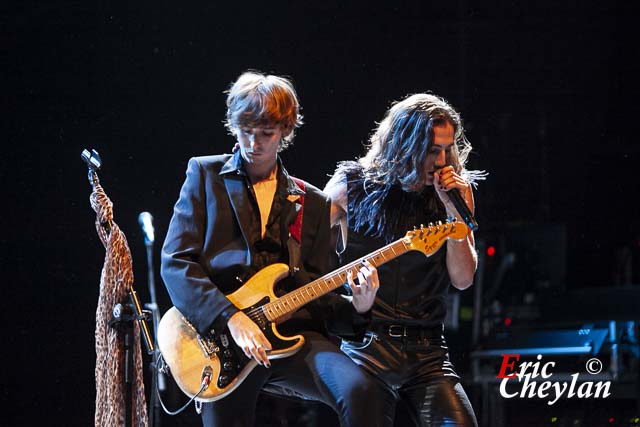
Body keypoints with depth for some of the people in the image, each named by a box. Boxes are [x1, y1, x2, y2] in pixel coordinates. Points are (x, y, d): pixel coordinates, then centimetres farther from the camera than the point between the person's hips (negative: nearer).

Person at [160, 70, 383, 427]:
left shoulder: (313, 203, 18)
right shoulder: (205, 174, 9)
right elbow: (175, 263, -1)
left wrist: (355, 306, -4)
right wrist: (231, 317, -14)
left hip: (294, 333, 1)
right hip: (220, 335, -1)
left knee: (358, 391, -25)